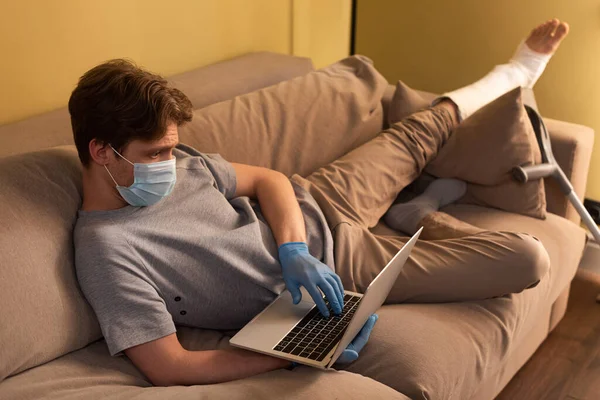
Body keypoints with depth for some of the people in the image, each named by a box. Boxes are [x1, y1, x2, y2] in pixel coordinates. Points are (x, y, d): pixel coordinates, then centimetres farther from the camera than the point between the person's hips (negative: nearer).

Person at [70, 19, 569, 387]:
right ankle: (424, 217, 22)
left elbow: (267, 180, -1)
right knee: (527, 260, -7)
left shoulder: (172, 162, -9)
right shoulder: (103, 248, -29)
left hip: (309, 208, 6)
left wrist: (292, 246, -22)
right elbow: (168, 368, -33)